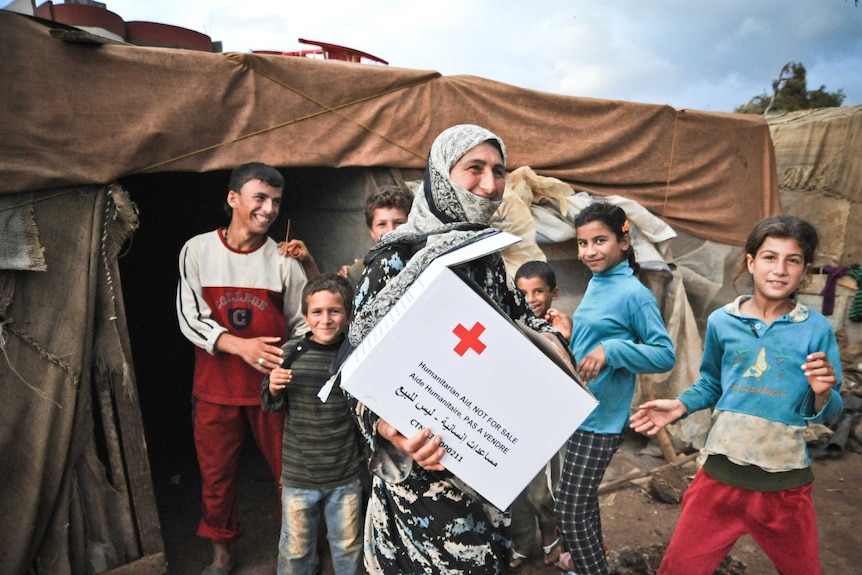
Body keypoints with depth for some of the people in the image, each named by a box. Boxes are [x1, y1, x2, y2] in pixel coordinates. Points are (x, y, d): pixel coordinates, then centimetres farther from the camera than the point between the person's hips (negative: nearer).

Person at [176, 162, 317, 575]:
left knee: (290, 470, 7)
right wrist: (240, 345, -21)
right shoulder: (197, 250, -2)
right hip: (215, 387, 1)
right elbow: (189, 318, -6)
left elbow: (301, 322, 1)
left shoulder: (284, 259, -3)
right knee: (216, 476, 14)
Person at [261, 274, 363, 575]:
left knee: (348, 546, 20)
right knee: (295, 548, 18)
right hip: (298, 474, 0)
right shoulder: (290, 353, -9)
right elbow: (272, 405, 3)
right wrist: (272, 389, -17)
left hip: (346, 476, 0)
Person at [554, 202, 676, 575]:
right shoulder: (595, 284, 6)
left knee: (570, 510, 0)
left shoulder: (634, 294, -17)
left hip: (600, 417, -8)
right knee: (583, 499, 24)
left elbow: (665, 355, -17)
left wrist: (611, 351, -27)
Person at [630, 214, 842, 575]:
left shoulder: (816, 330, -7)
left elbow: (827, 414, -2)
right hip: (721, 472, 0)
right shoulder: (721, 322, -4)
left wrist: (822, 394, -23)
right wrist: (680, 406, -6)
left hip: (785, 481, 0)